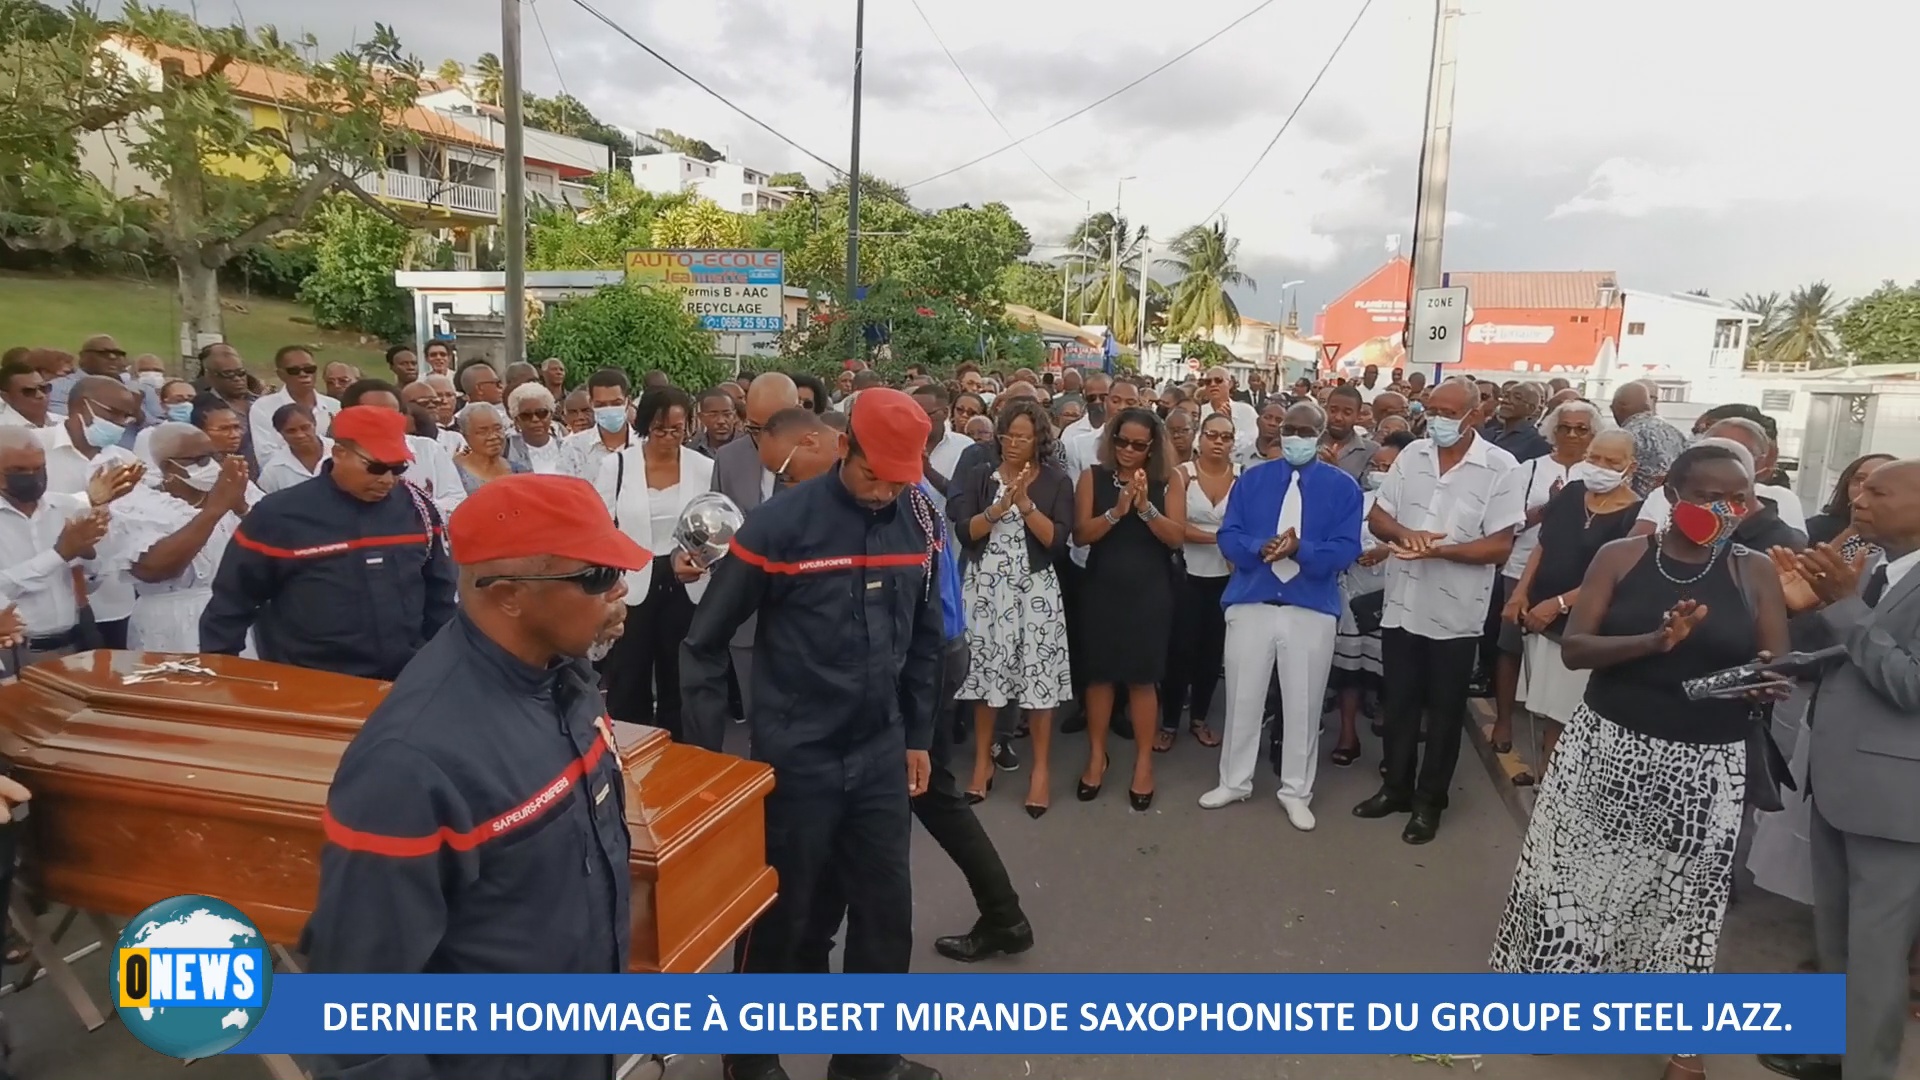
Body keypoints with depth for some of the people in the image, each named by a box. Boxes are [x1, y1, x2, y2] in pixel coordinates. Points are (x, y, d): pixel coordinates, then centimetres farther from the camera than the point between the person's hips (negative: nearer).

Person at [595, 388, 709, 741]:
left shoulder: (704, 468, -1)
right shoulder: (616, 465, -4)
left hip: (684, 588, 1)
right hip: (630, 588, -1)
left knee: (679, 685, 13)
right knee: (628, 687, 8)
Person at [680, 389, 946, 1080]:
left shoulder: (921, 522, -1)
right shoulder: (782, 523, -16)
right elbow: (705, 643, -8)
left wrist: (918, 736, 12)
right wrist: (708, 752, -7)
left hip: (881, 754, 4)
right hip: (797, 757, -4)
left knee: (888, 915, 12)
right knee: (781, 916, 11)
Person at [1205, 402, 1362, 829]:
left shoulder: (1343, 486, 1)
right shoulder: (1252, 479, 6)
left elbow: (1346, 549, -8)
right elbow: (1228, 536, 0)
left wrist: (1299, 549, -25)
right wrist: (1261, 548, -20)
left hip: (1313, 610, -1)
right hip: (1251, 604, 2)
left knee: (1303, 705, 8)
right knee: (1242, 699, 9)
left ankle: (1296, 792, 23)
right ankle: (1234, 781, 25)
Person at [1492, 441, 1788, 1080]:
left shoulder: (1755, 572, 1)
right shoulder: (1622, 556, -3)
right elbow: (1573, 648, -9)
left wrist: (1769, 680, -22)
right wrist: (1653, 640, -25)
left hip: (1705, 766, 1)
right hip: (1608, 747, 0)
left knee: (1684, 894, 12)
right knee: (1576, 873, 10)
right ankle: (1545, 985, 31)